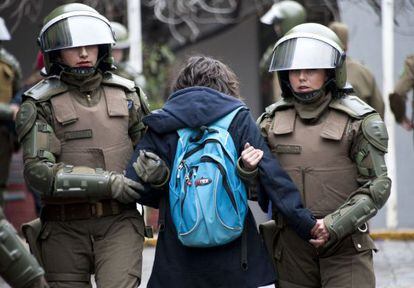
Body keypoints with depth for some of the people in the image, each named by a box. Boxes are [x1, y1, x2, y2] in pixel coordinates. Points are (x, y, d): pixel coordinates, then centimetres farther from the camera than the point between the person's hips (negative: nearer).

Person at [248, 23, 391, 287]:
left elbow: (377, 186, -7)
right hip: (292, 249, 3)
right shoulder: (272, 121, 6)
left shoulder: (358, 120, -4)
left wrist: (335, 225, -19)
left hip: (345, 248, -3)